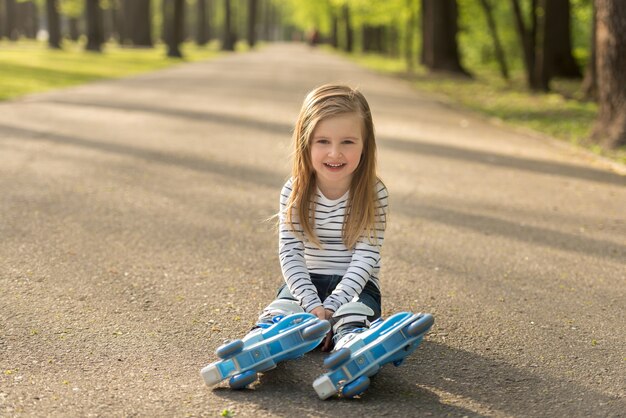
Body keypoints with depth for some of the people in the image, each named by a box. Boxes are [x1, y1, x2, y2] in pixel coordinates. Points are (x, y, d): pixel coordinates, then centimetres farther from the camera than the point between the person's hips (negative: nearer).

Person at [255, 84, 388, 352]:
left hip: (354, 284, -2)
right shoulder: (294, 192, -5)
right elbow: (290, 254, -10)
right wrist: (312, 304, -24)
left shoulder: (374, 194, -8)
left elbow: (365, 258, -13)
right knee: (278, 315, -28)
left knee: (351, 319, -34)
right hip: (306, 282, 2)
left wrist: (331, 305, -24)